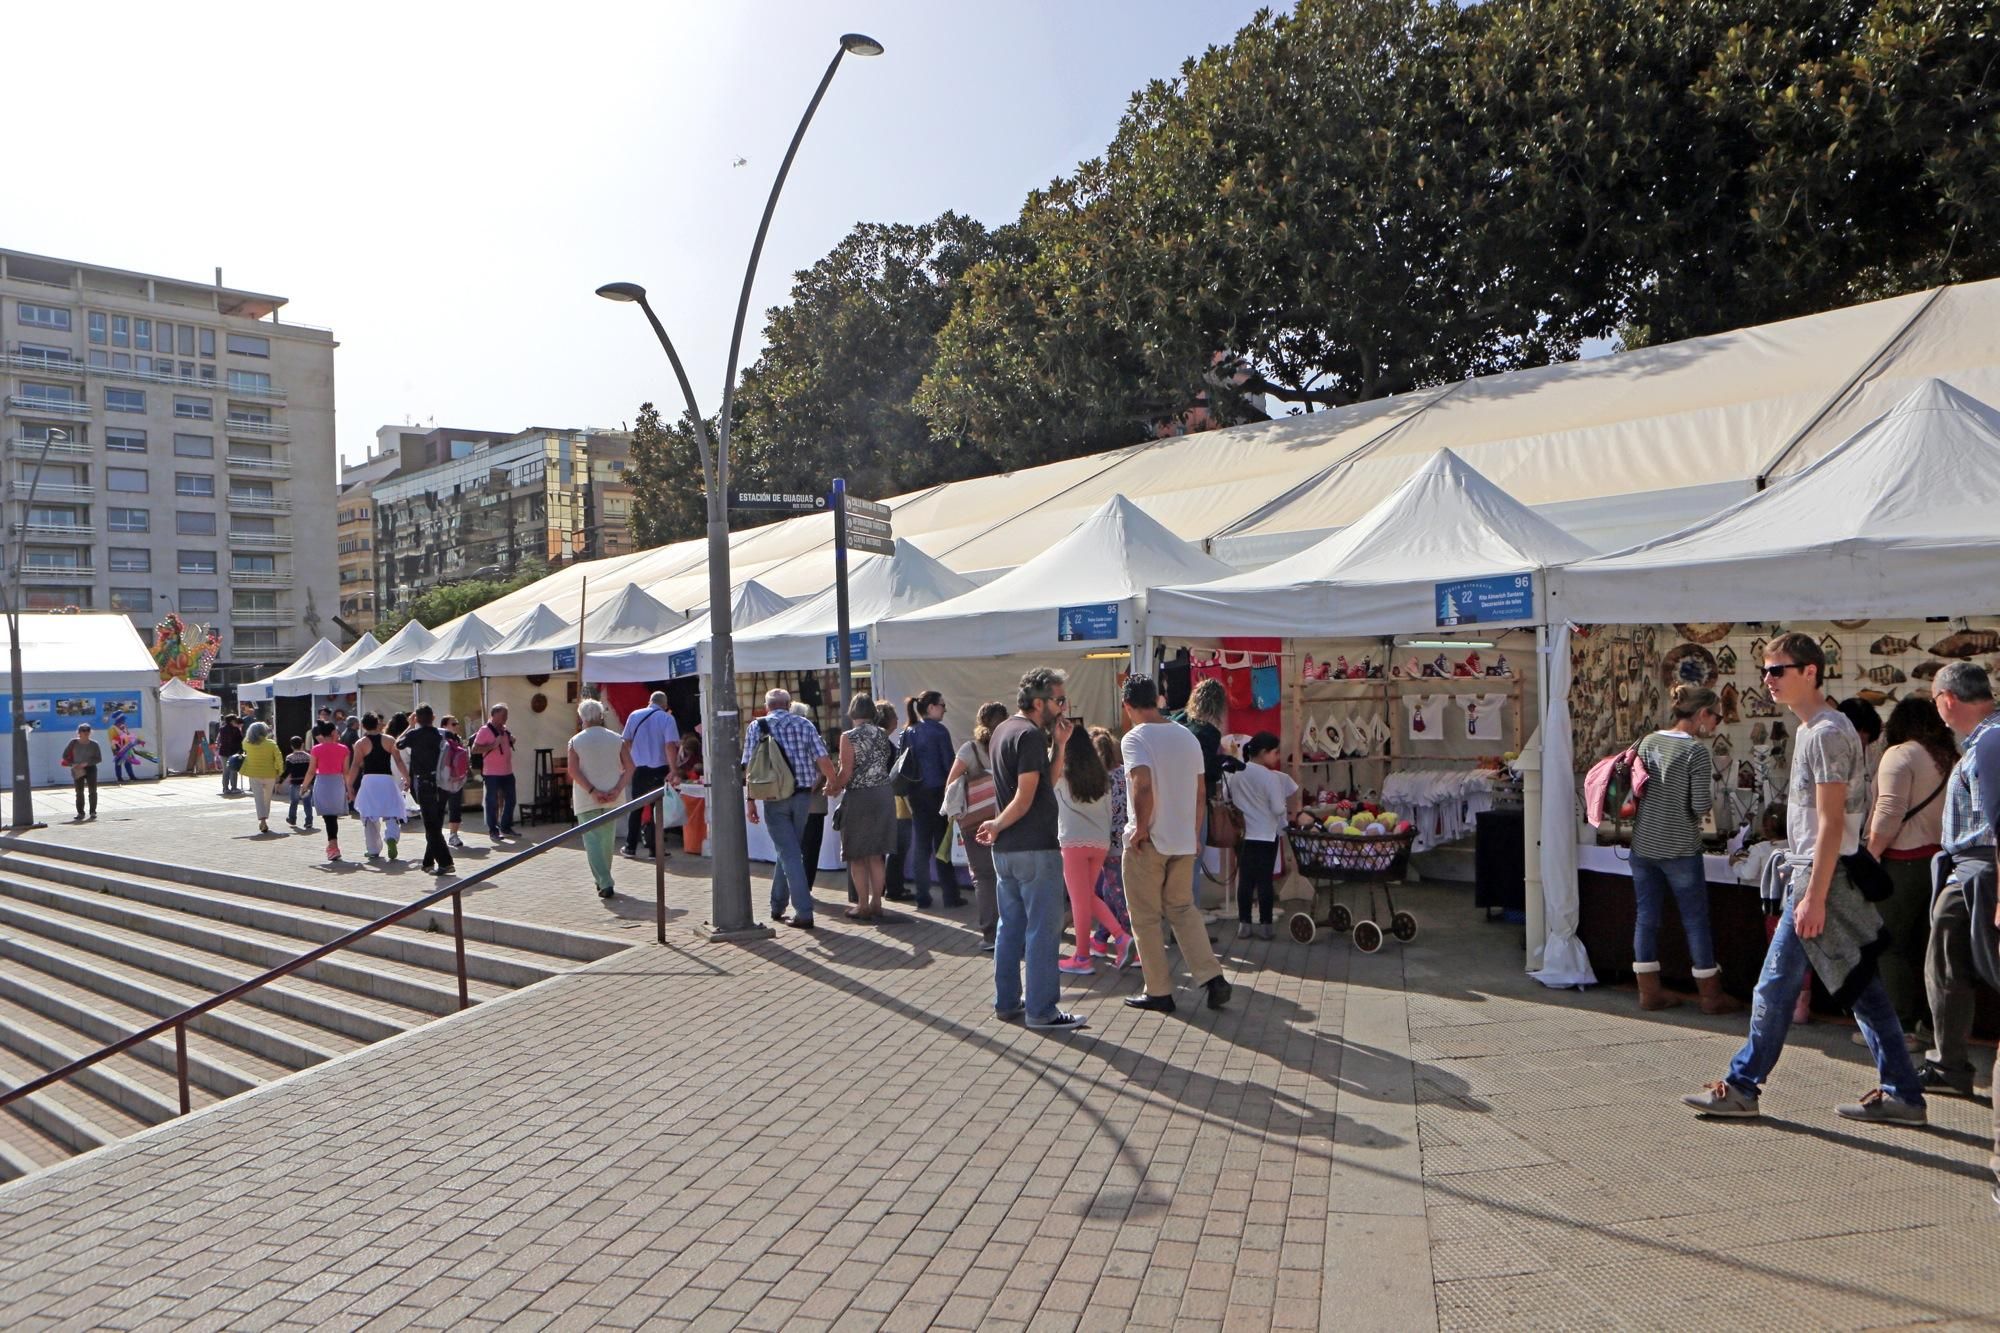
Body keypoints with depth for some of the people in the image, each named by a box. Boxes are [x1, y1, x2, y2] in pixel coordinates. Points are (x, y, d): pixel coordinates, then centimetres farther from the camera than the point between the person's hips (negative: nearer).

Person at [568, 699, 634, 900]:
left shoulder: (576, 741, -3)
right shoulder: (616, 739, 2)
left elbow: (573, 771, -13)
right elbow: (630, 768, -5)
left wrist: (592, 791, -14)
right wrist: (617, 789, -9)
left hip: (586, 799, -2)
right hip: (612, 798, 3)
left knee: (592, 840, -1)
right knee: (608, 838, 17)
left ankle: (604, 883, -13)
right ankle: (603, 879, 29)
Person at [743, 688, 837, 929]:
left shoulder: (757, 726, 1)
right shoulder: (804, 724, 5)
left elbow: (750, 766, -6)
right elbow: (823, 760, -2)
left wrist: (750, 800, -1)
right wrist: (832, 782, 14)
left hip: (775, 798, -2)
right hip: (803, 795, 2)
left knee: (789, 853, -1)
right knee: (788, 850, 18)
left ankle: (804, 913, -7)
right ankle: (777, 906, 28)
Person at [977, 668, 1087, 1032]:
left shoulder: (1003, 730, 14)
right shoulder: (1031, 735, -16)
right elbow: (1024, 799, -19)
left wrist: (1060, 746, 3)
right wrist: (998, 825, -7)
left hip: (1006, 850, 10)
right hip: (1035, 848, -10)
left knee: (1011, 925, 15)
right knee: (1043, 928, -3)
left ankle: (1006, 1001, 22)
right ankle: (1041, 1010, 1)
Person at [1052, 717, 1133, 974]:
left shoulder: (1063, 771, -2)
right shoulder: (1101, 775, 13)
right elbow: (1109, 811, 13)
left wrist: (1059, 743, -28)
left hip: (1074, 841, -5)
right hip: (1101, 841, 5)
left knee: (1080, 901, 1)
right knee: (1087, 896, 19)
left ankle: (1082, 959, 5)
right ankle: (1121, 937, 7)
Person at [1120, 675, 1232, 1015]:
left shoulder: (1135, 738, -13)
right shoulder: (1187, 736, 8)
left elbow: (1143, 786, -27)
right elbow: (1201, 791, 11)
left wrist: (1141, 828, -16)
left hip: (1147, 842, -6)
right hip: (1184, 840, 6)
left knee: (1146, 918, 6)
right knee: (1184, 910, 18)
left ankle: (1159, 992, 11)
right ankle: (1213, 978, 8)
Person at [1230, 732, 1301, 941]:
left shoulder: (1235, 774, 1)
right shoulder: (1271, 776, -14)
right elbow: (1278, 809, -13)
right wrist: (1288, 811, 8)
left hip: (1242, 834, 4)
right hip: (1266, 835, -4)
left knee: (1245, 878, 9)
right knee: (1265, 880, 2)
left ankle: (1243, 923, 11)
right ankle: (1264, 925, 5)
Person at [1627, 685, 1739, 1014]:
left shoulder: (1648, 741, 6)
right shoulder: (1697, 750, -13)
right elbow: (1701, 806, -15)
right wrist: (1711, 790, 4)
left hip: (1643, 845, 6)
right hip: (1679, 848, -6)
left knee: (1646, 917, 10)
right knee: (1696, 919, 6)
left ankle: (1649, 990, 16)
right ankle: (1711, 996, 15)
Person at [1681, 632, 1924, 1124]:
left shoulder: (1825, 733, -16)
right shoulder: (1813, 729, 15)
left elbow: (1831, 823, -20)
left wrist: (1813, 896, -21)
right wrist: (1795, 864, 21)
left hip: (1822, 877, -10)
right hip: (1811, 872, 10)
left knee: (1776, 984, -3)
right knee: (1860, 986, 13)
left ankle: (1741, 1087, 7)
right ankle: (1901, 1094, 19)